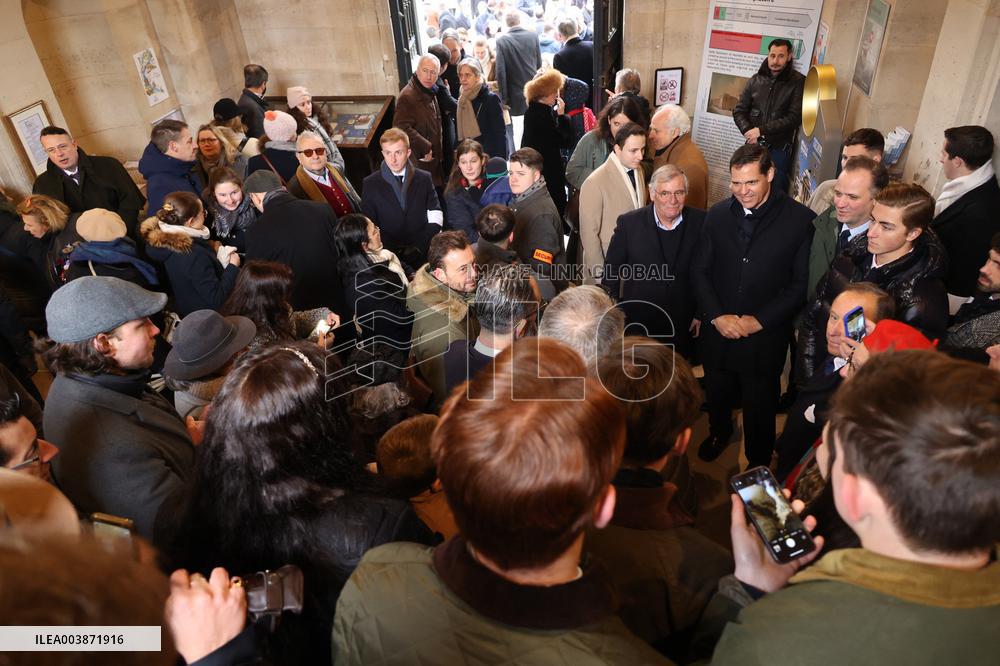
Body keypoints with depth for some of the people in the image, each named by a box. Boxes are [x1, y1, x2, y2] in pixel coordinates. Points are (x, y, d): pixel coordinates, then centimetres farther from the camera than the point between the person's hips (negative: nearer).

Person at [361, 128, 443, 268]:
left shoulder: (424, 178, 9)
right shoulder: (370, 184, 6)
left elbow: (435, 217, 7)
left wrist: (420, 246, -8)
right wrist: (394, 251, -10)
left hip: (423, 254, 2)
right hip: (389, 256, -2)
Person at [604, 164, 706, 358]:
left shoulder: (701, 222, -6)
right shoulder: (629, 223, -10)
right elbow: (611, 272, -3)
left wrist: (702, 313, 2)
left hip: (684, 326, 1)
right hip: (638, 324, -1)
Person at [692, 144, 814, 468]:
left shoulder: (800, 219, -12)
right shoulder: (717, 215, -2)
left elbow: (802, 284, -10)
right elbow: (700, 271, 2)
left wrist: (758, 320, -15)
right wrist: (717, 316, -10)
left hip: (766, 336, -3)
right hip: (718, 331, 3)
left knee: (760, 405, 16)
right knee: (717, 394, 24)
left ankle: (758, 463, 41)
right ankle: (720, 432, 55)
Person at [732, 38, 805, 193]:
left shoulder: (798, 82, -4)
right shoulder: (756, 80, 6)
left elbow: (794, 118, -11)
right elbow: (739, 111, 7)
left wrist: (761, 131, -15)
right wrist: (748, 132, -10)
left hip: (779, 149, -3)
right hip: (753, 145, 3)